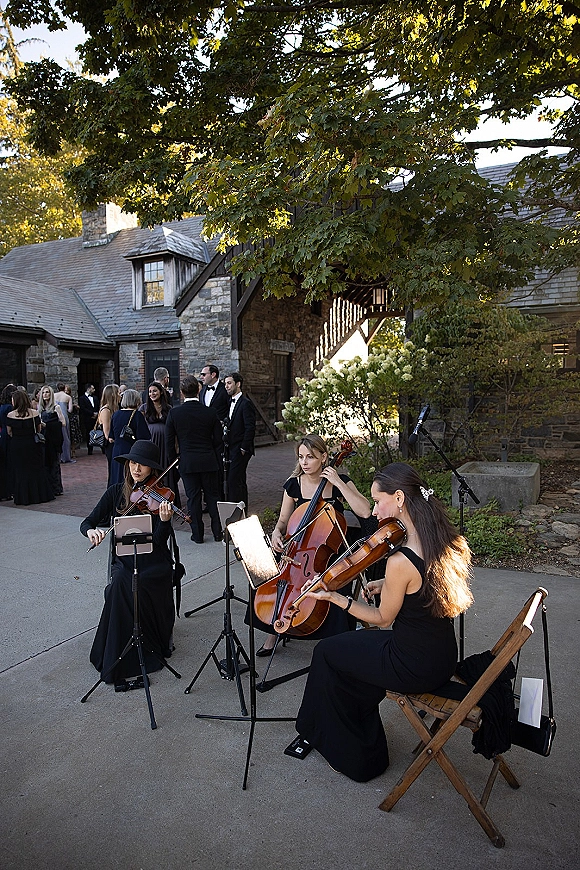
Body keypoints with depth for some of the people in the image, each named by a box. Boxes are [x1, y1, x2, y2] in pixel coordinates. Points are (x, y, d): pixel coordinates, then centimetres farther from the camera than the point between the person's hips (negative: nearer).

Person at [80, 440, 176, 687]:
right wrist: (91, 531, -21)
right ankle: (118, 657, -11)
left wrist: (164, 520, -34)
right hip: (123, 561, 3)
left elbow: (160, 541, -13)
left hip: (154, 564, -2)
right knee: (120, 583, -28)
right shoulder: (116, 493, 5)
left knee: (127, 586, -29)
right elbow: (86, 523, 3)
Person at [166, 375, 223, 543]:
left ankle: (197, 534, 14)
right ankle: (217, 532, 16)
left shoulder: (174, 413, -7)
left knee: (193, 498, 7)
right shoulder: (210, 412, -5)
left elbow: (170, 441, -3)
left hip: (187, 462, -1)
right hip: (208, 461, 1)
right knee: (212, 495, 12)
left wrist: (172, 460, 10)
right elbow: (218, 439, 1)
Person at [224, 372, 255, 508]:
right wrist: (227, 443, 10)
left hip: (240, 450, -9)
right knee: (239, 481, 15)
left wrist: (243, 448, -15)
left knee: (234, 480, -11)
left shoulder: (245, 403, -12)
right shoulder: (231, 401, 15)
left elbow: (250, 428, -16)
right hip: (231, 449, 9)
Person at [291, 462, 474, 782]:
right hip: (443, 659, 8)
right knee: (354, 648, 27)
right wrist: (388, 584, 5)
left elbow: (383, 619, -14)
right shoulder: (446, 541, -6)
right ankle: (364, 750, 39)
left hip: (414, 668, -8)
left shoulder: (400, 562, -30)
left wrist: (334, 597, -11)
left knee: (327, 651, 13)